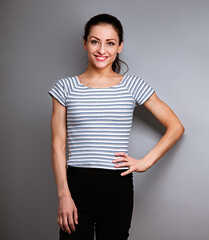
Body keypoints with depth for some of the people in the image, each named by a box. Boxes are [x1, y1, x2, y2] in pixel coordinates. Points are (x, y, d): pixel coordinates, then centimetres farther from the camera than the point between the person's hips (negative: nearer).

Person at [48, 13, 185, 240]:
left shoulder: (133, 85, 4)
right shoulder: (66, 87, 4)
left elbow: (175, 127, 6)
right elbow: (58, 145, 0)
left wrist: (146, 162, -3)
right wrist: (64, 195, -7)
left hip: (117, 187, 1)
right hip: (77, 185, 0)